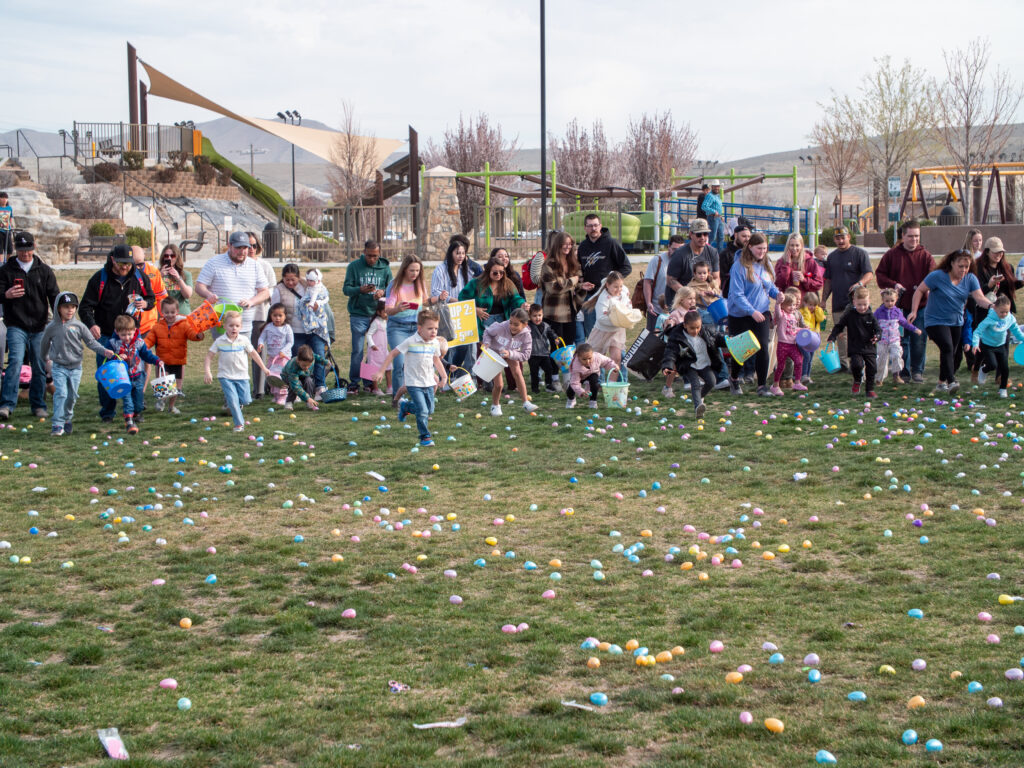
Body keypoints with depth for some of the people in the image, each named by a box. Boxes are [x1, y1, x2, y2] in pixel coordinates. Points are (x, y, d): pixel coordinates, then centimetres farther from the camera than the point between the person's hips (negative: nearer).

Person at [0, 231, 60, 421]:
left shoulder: (44, 270, 8)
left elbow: (54, 297, 8)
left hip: (39, 327, 2)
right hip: (16, 326, -2)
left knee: (40, 367, 5)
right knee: (15, 362, -18)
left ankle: (38, 405, 17)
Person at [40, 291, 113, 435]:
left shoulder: (79, 326, -2)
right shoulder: (52, 327, -2)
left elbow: (91, 342, -1)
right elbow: (44, 344, 13)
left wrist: (104, 351, -14)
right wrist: (44, 360, 23)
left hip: (76, 367, 2)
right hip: (58, 367, -2)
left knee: (72, 396, 9)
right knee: (60, 393, -14)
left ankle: (67, 418, 32)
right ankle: (57, 424, -14)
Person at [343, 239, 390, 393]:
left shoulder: (385, 268, 7)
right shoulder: (354, 266, 0)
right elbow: (346, 289, -3)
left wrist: (383, 292, -14)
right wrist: (360, 290, -23)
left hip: (377, 315, 2)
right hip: (358, 315, -2)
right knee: (357, 350, -3)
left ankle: (370, 381, 15)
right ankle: (354, 383, 6)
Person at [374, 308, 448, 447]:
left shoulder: (435, 343, 0)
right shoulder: (410, 342, -17)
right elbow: (392, 354, -8)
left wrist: (444, 376, 13)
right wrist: (381, 372, -9)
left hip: (429, 382, 6)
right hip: (414, 383, -6)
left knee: (429, 410, 15)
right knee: (423, 411, -13)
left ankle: (405, 406, 40)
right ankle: (425, 437, 6)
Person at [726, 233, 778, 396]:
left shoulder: (766, 265, 5)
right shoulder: (740, 266, -16)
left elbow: (771, 287, 18)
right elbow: (737, 295, -20)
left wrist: (777, 294, -5)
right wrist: (752, 311, -29)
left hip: (761, 314, 4)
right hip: (740, 316, -4)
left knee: (763, 348, -7)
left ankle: (762, 385, 1)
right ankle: (734, 378, 34)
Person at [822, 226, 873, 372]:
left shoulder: (859, 253, -2)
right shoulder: (832, 256, 17)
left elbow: (869, 274, -9)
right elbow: (828, 280, 21)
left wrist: (860, 283, -30)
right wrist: (823, 299, 15)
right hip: (837, 303, 6)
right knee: (840, 334, 9)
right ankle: (843, 363, 17)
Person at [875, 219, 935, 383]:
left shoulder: (926, 256, 3)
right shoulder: (892, 254, 4)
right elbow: (879, 274, 7)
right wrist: (893, 285, -10)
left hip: (920, 306, 0)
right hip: (899, 306, 0)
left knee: (919, 340, 1)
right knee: (901, 340, 4)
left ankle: (917, 371, 14)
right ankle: (904, 372, 13)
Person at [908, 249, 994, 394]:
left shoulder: (970, 279, -2)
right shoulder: (938, 276, -14)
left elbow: (980, 297, -12)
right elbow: (920, 290, -5)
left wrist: (991, 305, -33)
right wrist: (914, 311, -12)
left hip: (956, 322, 6)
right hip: (936, 321, -5)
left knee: (952, 353, 8)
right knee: (947, 348, -23)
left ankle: (942, 383, 24)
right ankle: (951, 381, -30)